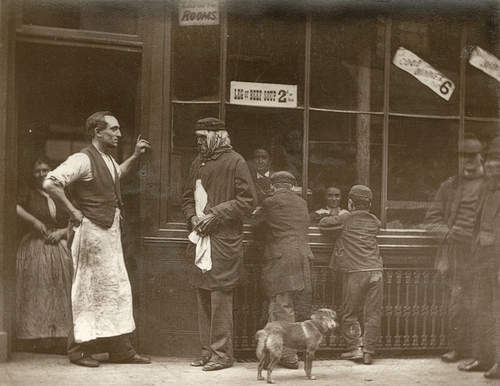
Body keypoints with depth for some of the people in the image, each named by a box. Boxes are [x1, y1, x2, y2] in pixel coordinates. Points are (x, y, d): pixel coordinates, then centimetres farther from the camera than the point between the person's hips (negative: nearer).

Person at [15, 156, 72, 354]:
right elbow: (15, 206, -13)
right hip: (34, 247, -2)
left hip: (59, 247, 2)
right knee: (36, 291, -6)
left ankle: (59, 338, 0)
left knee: (59, 292, -2)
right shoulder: (28, 193, 7)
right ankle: (36, 338, -4)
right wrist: (34, 221, -16)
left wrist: (61, 232, -4)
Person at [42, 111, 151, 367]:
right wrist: (73, 211, -19)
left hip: (112, 231, 9)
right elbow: (50, 184, -25)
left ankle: (120, 349, 16)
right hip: (93, 232, -9)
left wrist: (135, 156, 25)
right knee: (90, 290, -2)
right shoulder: (83, 160, -15)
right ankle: (78, 349, 9)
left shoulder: (108, 160, 13)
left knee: (117, 289, 10)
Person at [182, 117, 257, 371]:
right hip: (201, 239, 7)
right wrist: (192, 218, 3)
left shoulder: (234, 162, -5)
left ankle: (222, 353, -1)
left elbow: (249, 200, -9)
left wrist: (216, 214, -13)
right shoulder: (198, 163, 15)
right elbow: (188, 198, 23)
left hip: (224, 240, -7)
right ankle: (207, 351, 17)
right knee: (203, 298, 10)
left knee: (220, 297, -7)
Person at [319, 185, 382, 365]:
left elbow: (323, 223, 9)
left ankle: (355, 348, 5)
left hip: (355, 271, -3)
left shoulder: (345, 220, 1)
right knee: (372, 313, 5)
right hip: (375, 271, 4)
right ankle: (368, 351, 4)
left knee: (350, 313, 8)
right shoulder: (375, 222, 14)